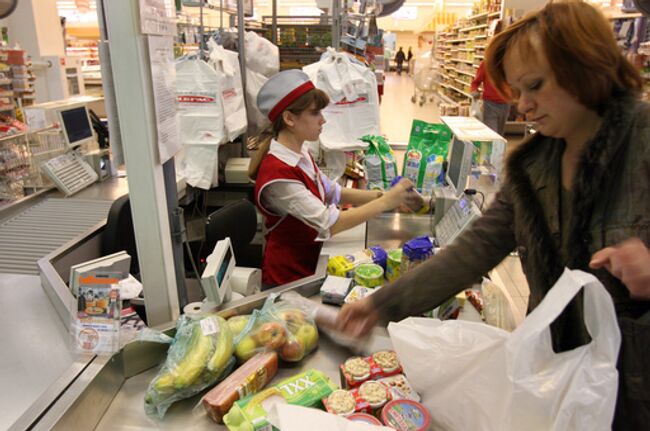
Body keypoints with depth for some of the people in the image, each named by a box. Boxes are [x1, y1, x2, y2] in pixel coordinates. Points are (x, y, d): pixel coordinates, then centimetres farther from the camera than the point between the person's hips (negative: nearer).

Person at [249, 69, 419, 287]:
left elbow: (333, 193, 9)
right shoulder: (277, 174, -25)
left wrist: (383, 195, -3)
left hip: (309, 264, 7)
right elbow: (329, 223, -26)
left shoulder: (300, 154, 3)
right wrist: (385, 203, -21)